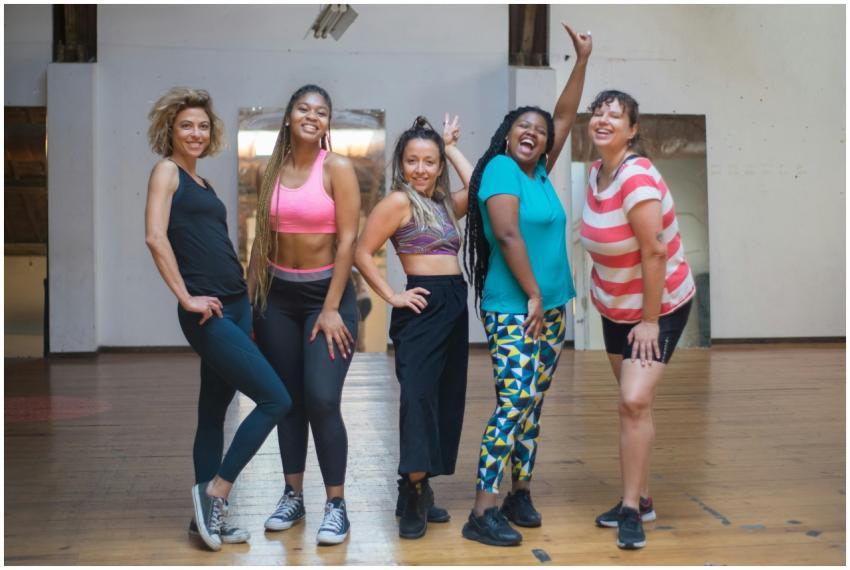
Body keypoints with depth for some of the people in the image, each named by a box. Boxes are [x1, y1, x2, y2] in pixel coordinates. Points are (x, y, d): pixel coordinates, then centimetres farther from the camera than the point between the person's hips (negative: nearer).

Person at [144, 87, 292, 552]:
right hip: (207, 312, -8)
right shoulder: (166, 170, -3)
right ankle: (214, 489, 1)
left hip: (234, 306, 8)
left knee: (213, 412, 11)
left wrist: (245, 298, 8)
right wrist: (186, 297, -17)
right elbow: (155, 236, -16)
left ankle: (208, 516, 20)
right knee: (275, 399, -11)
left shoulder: (203, 184, 20)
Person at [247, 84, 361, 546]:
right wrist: (249, 300, 7)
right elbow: (262, 237, 10)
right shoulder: (272, 171, 7)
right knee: (286, 399, 8)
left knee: (322, 399, -12)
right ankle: (293, 496, 22)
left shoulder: (338, 168, -6)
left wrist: (331, 308, -13)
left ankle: (336, 504, 3)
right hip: (277, 295, 4)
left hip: (327, 292, -4)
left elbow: (347, 240, -10)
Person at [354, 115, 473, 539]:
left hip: (455, 306, 8)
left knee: (446, 398, 9)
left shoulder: (444, 203, 16)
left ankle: (417, 493, 16)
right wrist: (393, 297, -12)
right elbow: (362, 254, -10)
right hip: (424, 306, -8)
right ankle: (414, 492, -10)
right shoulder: (399, 201, -6)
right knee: (418, 394, -14)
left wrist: (452, 148, 9)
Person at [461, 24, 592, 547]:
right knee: (514, 402, -13)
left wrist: (582, 60, 16)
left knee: (533, 404, 10)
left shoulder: (540, 173, 12)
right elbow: (508, 235, -17)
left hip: (551, 308, 8)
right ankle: (483, 512, -10)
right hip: (513, 310, -8)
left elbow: (566, 117, 18)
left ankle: (521, 494, 19)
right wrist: (532, 296, -15)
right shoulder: (500, 169, -9)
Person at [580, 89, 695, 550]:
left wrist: (650, 320, -22)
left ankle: (631, 509, 0)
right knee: (633, 403, 12)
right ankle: (640, 499, 24)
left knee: (634, 401, -14)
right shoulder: (597, 171, -2)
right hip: (616, 307, 8)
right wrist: (598, 288, 8)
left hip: (660, 305, -8)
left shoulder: (637, 179, -26)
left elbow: (654, 253, -26)